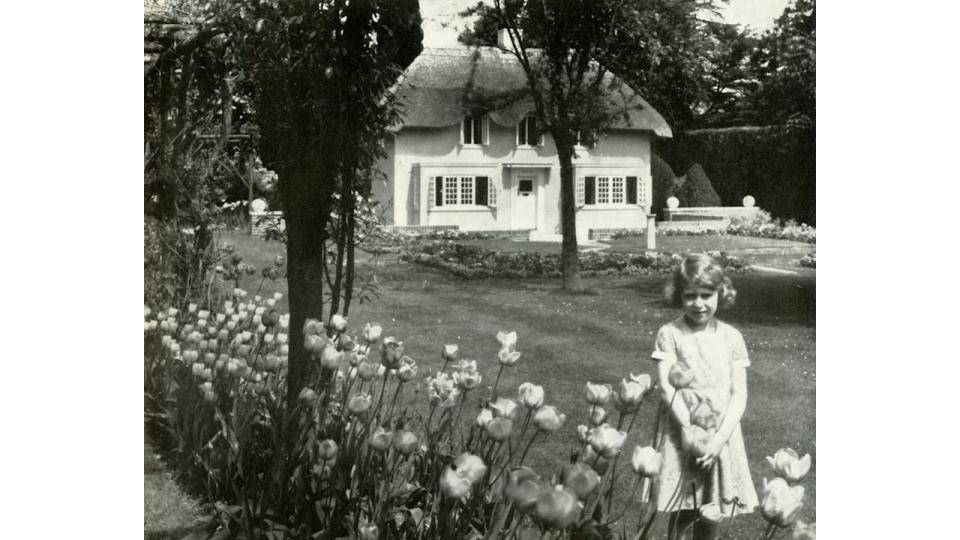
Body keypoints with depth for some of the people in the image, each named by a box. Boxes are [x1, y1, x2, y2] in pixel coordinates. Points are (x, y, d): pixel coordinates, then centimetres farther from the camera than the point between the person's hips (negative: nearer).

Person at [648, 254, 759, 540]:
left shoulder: (731, 337, 2)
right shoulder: (669, 334, -4)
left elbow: (739, 394, -1)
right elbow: (667, 388, -10)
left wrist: (719, 438, -14)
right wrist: (692, 433, -19)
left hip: (721, 434, 2)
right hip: (682, 433, -2)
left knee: (712, 517, 6)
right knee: (682, 517, 2)